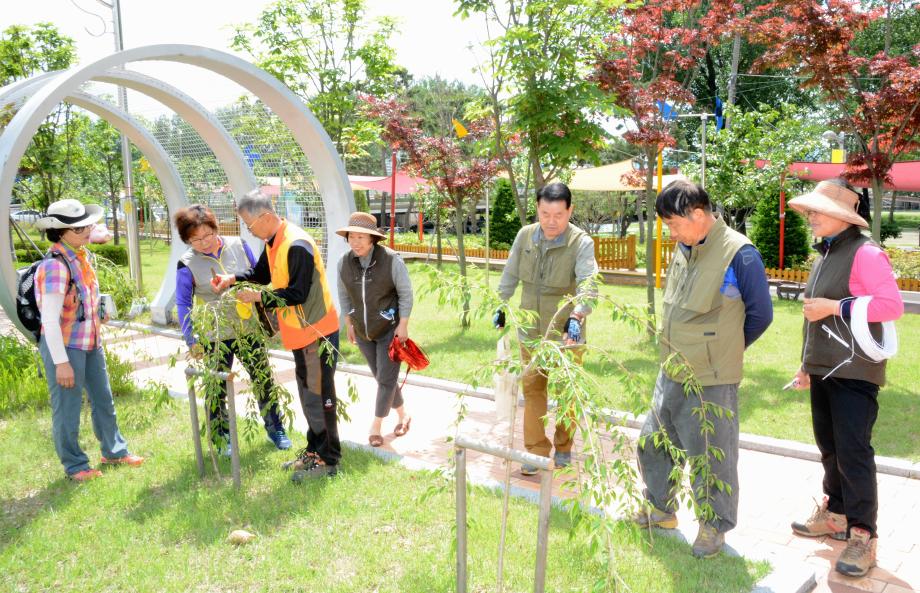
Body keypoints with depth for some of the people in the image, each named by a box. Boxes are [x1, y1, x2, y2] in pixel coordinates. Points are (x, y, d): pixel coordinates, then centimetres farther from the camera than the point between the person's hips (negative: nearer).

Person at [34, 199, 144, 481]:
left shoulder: (82, 256, 5)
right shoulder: (55, 265, -22)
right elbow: (50, 319, -23)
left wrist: (98, 314, 5)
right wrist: (61, 362, -22)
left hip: (91, 343, 9)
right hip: (64, 347, -9)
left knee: (103, 399, 19)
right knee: (67, 408, 5)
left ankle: (114, 450, 36)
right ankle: (75, 466, 21)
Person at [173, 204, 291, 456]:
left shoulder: (238, 246, -2)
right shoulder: (187, 265, -10)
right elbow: (183, 304, -6)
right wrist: (191, 341, -11)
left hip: (249, 329, 3)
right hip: (216, 336, -2)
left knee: (264, 380, 10)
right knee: (217, 388, 9)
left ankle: (275, 429, 28)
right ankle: (222, 439, 28)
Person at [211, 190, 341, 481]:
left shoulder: (297, 246, -24)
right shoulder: (273, 242, 7)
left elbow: (297, 294, -25)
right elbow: (261, 273, 18)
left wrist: (258, 297, -20)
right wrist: (233, 278, 1)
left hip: (317, 331, -10)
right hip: (300, 332, 10)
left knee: (318, 395, -1)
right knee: (308, 394, 18)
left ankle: (328, 460, 10)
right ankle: (314, 450, 32)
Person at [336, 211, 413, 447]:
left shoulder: (391, 259, -20)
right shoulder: (344, 262, -7)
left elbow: (405, 293, -12)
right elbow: (344, 295, 7)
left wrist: (403, 325, -12)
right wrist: (349, 324, 10)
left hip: (389, 329, -4)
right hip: (362, 331, 5)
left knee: (386, 379, -2)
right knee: (381, 377, 13)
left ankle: (376, 426, 13)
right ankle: (402, 415, 33)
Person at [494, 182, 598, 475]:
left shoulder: (581, 242, -16)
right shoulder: (525, 235, -2)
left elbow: (588, 284, -30)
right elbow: (510, 275, 11)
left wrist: (577, 316, -45)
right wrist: (501, 306, 15)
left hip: (566, 333, -3)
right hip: (531, 330, 4)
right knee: (532, 388, 6)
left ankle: (563, 449, 29)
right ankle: (536, 451, 15)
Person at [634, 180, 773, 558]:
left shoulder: (739, 254, -16)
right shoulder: (683, 250, 7)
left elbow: (761, 314, -8)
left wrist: (722, 352, 3)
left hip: (711, 381, -8)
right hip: (671, 374, 8)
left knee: (710, 458, 6)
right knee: (652, 443, 18)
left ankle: (715, 526, 28)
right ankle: (660, 509, 38)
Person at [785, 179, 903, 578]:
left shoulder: (865, 254, -13)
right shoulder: (824, 256, 14)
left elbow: (892, 305, -22)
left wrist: (835, 306, -20)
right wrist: (807, 362, 21)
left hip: (854, 371, -9)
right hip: (824, 369, 9)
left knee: (852, 451, -6)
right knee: (829, 447, 16)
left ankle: (862, 535, 4)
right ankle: (835, 514, 29)